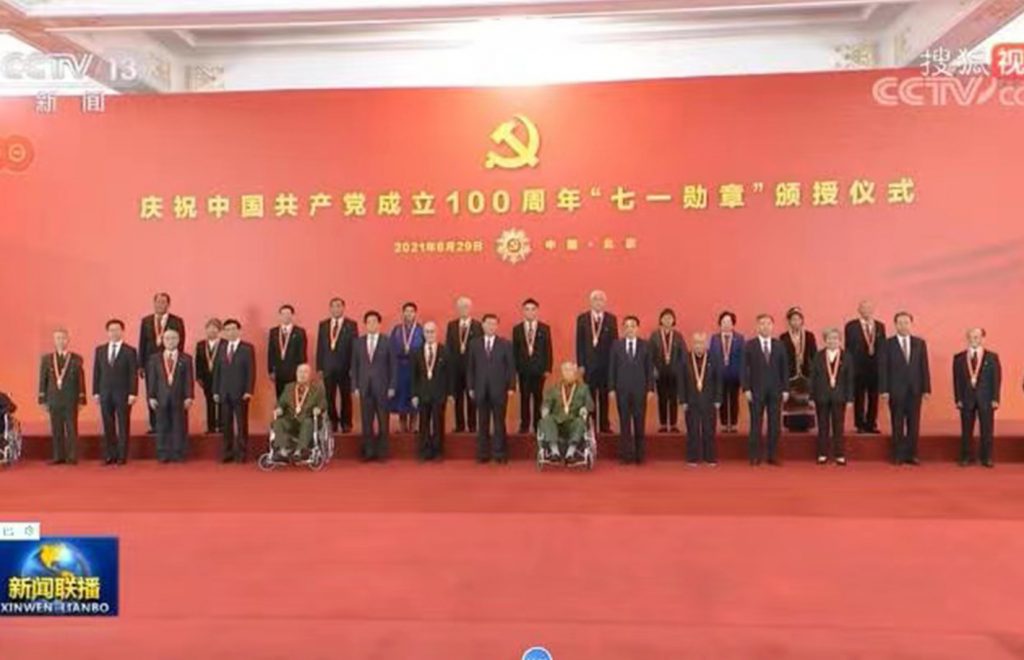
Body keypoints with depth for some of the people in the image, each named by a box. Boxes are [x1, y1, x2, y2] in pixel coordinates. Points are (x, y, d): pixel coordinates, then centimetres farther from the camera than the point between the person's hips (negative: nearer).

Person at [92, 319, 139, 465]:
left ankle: (122, 456, 5)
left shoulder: (130, 351, -1)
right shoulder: (100, 350, 10)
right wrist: (96, 392, 4)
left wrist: (133, 393, -12)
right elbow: (97, 372, 10)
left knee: (123, 426, 0)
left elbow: (133, 374, -5)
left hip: (123, 394, -3)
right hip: (105, 393, 3)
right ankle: (109, 455, 11)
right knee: (108, 426, 5)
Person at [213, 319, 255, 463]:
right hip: (224, 393, 4)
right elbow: (217, 371, 12)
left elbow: (251, 371, -6)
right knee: (226, 425, 5)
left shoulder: (248, 348, 0)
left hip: (241, 393, -4)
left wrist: (249, 391, -13)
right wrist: (216, 391, 6)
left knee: (241, 424, 0)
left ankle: (241, 454, 6)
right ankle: (227, 453, 11)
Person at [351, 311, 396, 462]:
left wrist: (392, 387, -6)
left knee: (383, 421, 3)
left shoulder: (387, 342, 0)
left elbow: (393, 366, 0)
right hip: (364, 387, 2)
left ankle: (382, 452, 10)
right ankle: (368, 452, 11)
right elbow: (354, 366, 8)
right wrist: (355, 386, 1)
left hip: (382, 387, -2)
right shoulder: (358, 342, 8)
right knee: (366, 421, 4)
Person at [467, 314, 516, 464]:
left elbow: (511, 367, 1)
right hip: (480, 390, 2)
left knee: (499, 422, 2)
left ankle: (500, 454, 7)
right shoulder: (474, 344, 8)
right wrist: (471, 387, 2)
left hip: (499, 390, -1)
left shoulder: (505, 344, 4)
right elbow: (471, 367, 7)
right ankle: (483, 454, 11)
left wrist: (511, 387, -5)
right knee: (482, 423, 5)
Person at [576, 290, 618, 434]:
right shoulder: (582, 318, 3)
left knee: (604, 396, 6)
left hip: (606, 364, 1)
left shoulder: (611, 319, 4)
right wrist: (580, 364, -4)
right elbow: (579, 343, 1)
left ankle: (604, 424, 14)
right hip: (589, 363, 0)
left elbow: (615, 341, 4)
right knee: (589, 396, 3)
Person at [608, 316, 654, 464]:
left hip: (640, 389, 0)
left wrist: (650, 388, -3)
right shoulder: (617, 345, 4)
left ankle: (639, 454, 13)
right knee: (624, 423, 4)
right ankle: (626, 454, 10)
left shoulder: (645, 345, 4)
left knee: (640, 423, 4)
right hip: (622, 389, 0)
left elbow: (649, 368, 3)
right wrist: (611, 388, -2)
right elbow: (612, 367, 4)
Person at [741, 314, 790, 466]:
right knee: (756, 425, 0)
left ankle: (772, 456, 10)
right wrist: (746, 388, -9)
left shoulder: (779, 345, 8)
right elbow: (745, 369, -1)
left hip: (775, 391, 2)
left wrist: (785, 389, 1)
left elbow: (785, 368, 7)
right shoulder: (749, 345, 2)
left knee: (775, 425, 3)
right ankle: (755, 456, 6)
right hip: (756, 391, -2)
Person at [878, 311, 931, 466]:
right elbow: (883, 368, -3)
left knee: (914, 424, 4)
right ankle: (898, 455, 10)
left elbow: (924, 367, 6)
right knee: (898, 425, 3)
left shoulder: (920, 343, 8)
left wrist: (926, 388, 0)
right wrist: (884, 390, -10)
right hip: (896, 390, -2)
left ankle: (912, 455, 12)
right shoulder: (888, 344, -1)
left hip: (915, 390, 2)